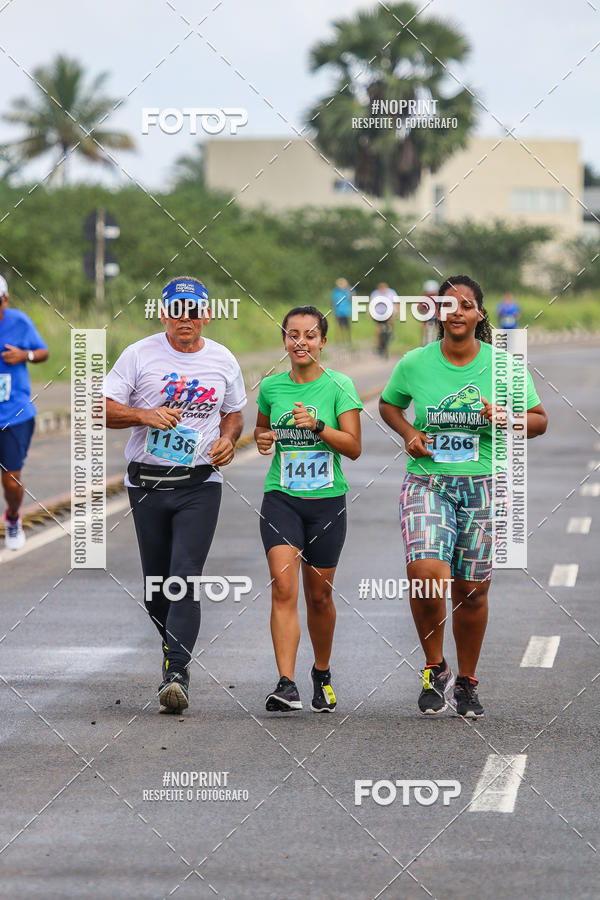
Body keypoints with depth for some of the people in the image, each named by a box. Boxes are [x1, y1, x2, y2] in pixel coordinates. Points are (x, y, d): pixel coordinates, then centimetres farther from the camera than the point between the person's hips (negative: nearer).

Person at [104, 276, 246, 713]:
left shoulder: (223, 361, 6)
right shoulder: (139, 354, -1)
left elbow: (234, 413, 20)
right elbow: (102, 408, -3)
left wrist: (228, 439, -2)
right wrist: (144, 415, -19)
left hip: (200, 484, -1)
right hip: (147, 483, 1)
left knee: (186, 578, -15)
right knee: (156, 580, 9)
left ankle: (177, 674, -19)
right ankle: (174, 648, 34)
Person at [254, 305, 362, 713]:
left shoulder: (338, 386, -3)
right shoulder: (271, 386, 5)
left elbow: (354, 447, -8)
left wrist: (317, 425, -21)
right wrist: (262, 438, 0)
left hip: (327, 500, -1)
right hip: (281, 499, 1)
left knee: (319, 595, 10)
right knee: (283, 586, -16)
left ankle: (322, 673, 34)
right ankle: (287, 684, -22)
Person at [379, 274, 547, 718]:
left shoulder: (504, 364, 0)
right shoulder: (415, 363, 1)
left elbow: (539, 419, 8)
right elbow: (389, 404, 19)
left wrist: (508, 418, -13)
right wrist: (409, 433, -1)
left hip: (483, 486, 1)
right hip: (427, 482, -1)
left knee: (472, 591, 5)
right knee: (425, 573, -22)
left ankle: (467, 682, 26)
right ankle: (435, 668, 0)